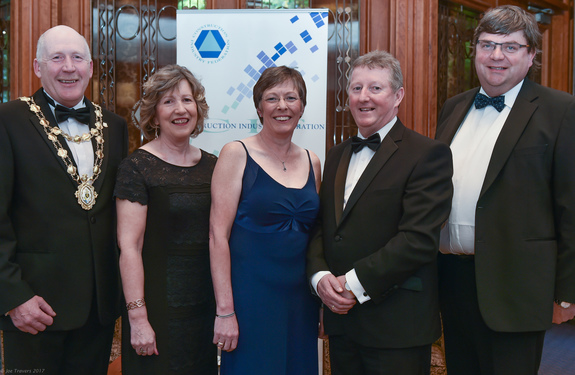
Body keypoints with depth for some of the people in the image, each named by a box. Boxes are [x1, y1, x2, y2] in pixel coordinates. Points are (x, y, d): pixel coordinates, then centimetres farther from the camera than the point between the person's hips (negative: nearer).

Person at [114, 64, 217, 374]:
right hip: (158, 307, -5)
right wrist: (137, 318, -18)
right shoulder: (138, 166, -9)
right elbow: (129, 247, -13)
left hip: (207, 305, 5)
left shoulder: (211, 165, 7)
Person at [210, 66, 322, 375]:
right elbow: (218, 235, -11)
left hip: (301, 300, 5)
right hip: (250, 298, -5)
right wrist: (224, 311, -16)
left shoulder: (312, 162, 8)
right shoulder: (236, 154, -6)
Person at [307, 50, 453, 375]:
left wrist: (355, 283, -17)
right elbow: (321, 227, 11)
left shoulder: (428, 154, -9)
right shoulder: (337, 156, 14)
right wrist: (320, 275, -7)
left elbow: (419, 238, -18)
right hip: (340, 317, 6)